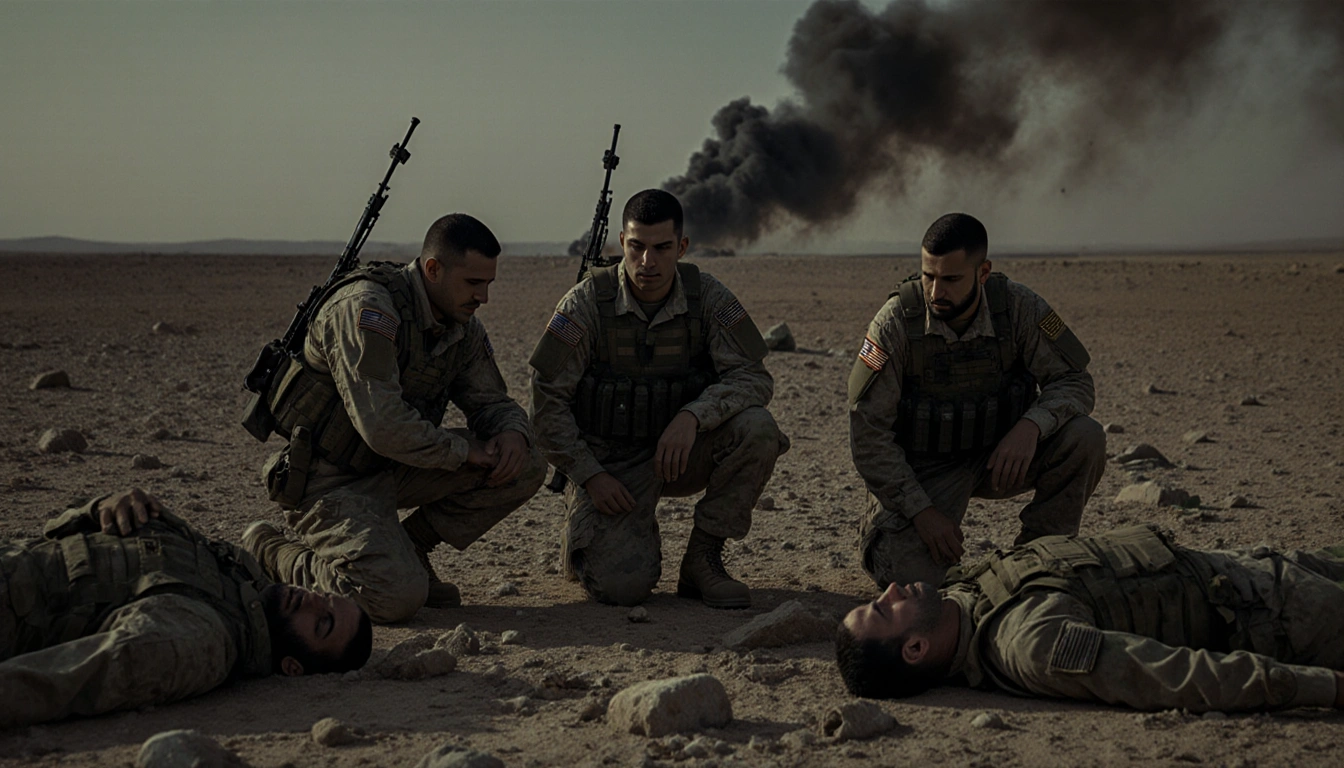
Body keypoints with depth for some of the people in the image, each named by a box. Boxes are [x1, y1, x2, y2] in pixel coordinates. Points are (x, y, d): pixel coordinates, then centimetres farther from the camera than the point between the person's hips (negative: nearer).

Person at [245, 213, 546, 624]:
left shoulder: (462, 327, 3)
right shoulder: (365, 306, -24)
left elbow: (491, 401, 12)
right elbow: (383, 426, -31)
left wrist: (512, 433, -13)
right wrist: (465, 451, -19)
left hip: (392, 470, 8)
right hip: (332, 479, -8)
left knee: (525, 465, -6)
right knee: (397, 598, -26)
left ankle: (408, 548, 7)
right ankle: (271, 552, 0)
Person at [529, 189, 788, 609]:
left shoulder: (707, 297, -7)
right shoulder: (586, 303, -12)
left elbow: (754, 376, -12)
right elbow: (548, 400, -8)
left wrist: (693, 416, -29)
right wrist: (590, 476, -16)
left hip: (681, 448, 3)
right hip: (611, 462, -3)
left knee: (756, 428, -27)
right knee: (622, 585, -24)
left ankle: (703, 558, -9)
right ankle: (587, 532, 15)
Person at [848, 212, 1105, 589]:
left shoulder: (1017, 306, -14)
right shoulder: (897, 320, -19)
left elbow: (1075, 381, -10)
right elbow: (868, 430, -16)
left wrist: (1032, 425, -32)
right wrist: (921, 511, -21)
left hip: (1000, 455, 2)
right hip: (925, 468, -2)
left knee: (1085, 438, -24)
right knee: (912, 582, -21)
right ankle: (880, 534, 16)